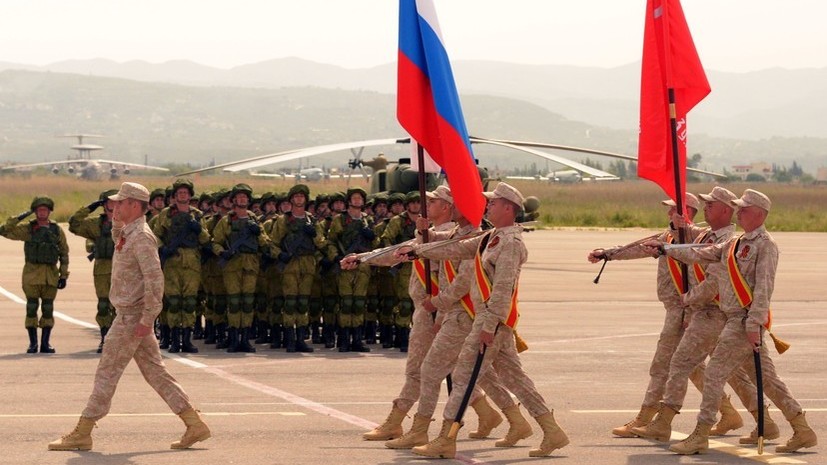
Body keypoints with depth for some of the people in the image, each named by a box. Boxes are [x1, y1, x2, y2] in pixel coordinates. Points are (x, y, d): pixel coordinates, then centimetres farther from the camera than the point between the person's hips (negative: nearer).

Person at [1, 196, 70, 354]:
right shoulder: (27, 229, 2)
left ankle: (45, 343, 7)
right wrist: (19, 218, -12)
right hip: (32, 273, -1)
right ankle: (33, 343, 4)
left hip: (51, 274, 1)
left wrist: (64, 275, 4)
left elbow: (64, 254, 10)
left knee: (48, 308, 2)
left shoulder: (57, 230, 7)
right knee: (32, 308, -2)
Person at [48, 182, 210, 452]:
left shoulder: (141, 237, -17)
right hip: (129, 315, 10)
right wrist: (117, 220, 18)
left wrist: (147, 318, -25)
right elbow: (116, 237, 39)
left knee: (107, 373, -4)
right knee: (155, 372, 10)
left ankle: (82, 434, 1)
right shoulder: (127, 234, 13)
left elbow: (155, 279, -24)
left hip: (131, 316, -10)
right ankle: (195, 424, 10)